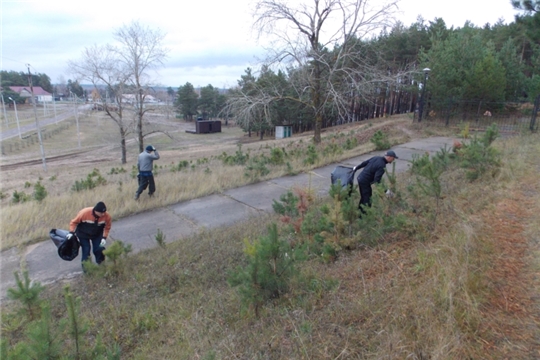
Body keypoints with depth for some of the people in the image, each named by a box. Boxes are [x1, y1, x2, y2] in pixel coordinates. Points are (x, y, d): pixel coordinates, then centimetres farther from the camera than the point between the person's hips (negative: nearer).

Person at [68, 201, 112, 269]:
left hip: (97, 235, 2)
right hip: (83, 235, -2)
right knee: (86, 251, -5)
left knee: (99, 250, -3)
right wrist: (71, 232, -25)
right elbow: (74, 222, -18)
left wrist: (104, 237, -17)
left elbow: (107, 227, -10)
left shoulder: (106, 216, -28)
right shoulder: (85, 213, -34)